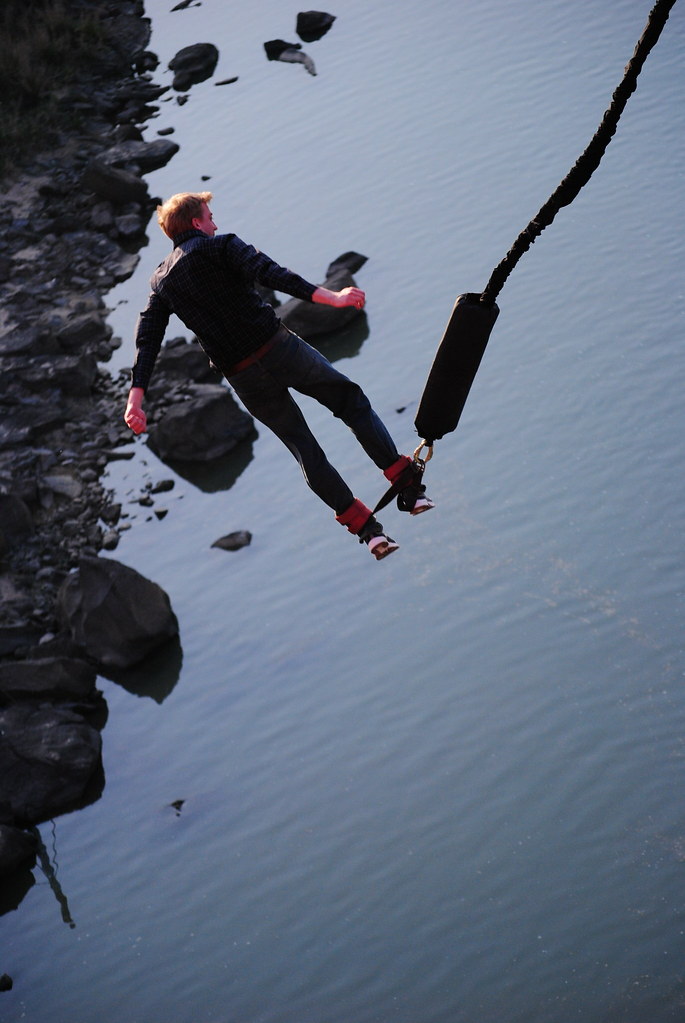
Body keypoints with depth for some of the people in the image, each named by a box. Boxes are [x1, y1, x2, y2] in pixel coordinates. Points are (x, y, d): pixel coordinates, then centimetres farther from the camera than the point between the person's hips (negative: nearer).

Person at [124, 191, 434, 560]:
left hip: (244, 380, 4)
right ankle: (406, 484, 5)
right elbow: (269, 274, -19)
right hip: (278, 348, -4)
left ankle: (364, 526, 8)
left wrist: (136, 395, -1)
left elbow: (147, 339, 3)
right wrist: (329, 297, -27)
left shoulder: (161, 280, 12)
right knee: (352, 401, 13)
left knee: (304, 449, 13)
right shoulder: (221, 247, -2)